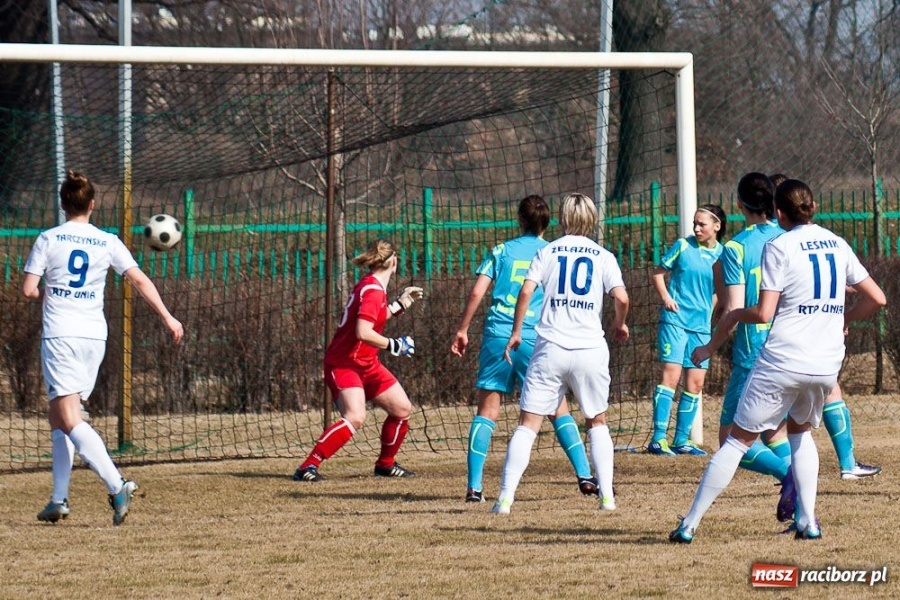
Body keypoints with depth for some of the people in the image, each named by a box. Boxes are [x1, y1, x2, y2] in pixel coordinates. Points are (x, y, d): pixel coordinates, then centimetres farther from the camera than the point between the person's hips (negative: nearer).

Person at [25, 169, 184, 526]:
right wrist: (167, 317, 4)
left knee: (70, 421, -11)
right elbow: (140, 281, 0)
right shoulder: (107, 242, 5)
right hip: (95, 335, 4)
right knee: (58, 417, 18)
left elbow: (29, 290, -4)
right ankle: (59, 499, 14)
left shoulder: (49, 240, -2)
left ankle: (116, 484, -30)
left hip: (59, 334, -4)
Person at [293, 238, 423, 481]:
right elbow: (363, 333, -31)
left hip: (367, 364, 10)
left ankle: (385, 464, 31)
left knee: (403, 409, 13)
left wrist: (400, 304, 25)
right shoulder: (373, 291, -20)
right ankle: (308, 467, -28)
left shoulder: (371, 286, 10)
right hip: (344, 363, -10)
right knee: (355, 417, -29)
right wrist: (394, 345, -22)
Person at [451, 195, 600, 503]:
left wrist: (462, 330, 9)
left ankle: (474, 486, -4)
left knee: (487, 409, 3)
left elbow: (476, 293, 2)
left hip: (497, 336, 0)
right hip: (536, 339, 0)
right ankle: (584, 475, 0)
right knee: (559, 408, 9)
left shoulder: (502, 251, 9)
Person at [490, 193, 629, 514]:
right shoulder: (603, 256, 7)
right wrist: (620, 325, 15)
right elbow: (621, 297, -6)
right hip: (590, 349, 1)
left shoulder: (548, 251, 8)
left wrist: (515, 332, 4)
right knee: (597, 422, 18)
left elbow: (526, 290, -5)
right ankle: (607, 495, 9)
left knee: (528, 424, -2)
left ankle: (506, 496, -12)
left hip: (550, 347, -1)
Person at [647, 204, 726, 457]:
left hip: (702, 324, 4)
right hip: (675, 319, -4)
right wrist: (665, 296, -11)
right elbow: (658, 274, 6)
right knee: (671, 376, -12)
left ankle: (681, 440, 14)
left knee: (695, 383, 4)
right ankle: (658, 438, -13)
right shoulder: (683, 246, -1)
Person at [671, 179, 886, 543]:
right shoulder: (838, 245, 10)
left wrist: (732, 316, 5)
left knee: (738, 440, 2)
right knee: (801, 430, 28)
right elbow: (876, 299, 14)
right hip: (827, 363, 5)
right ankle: (807, 522, 15)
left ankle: (689, 525, 1)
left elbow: (764, 313, -13)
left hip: (783, 361, -5)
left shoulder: (779, 247, -6)